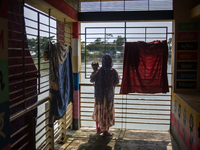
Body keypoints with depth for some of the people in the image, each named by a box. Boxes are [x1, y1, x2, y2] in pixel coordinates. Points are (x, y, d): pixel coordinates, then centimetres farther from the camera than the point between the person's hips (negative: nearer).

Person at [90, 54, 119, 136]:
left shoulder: (100, 70, -8)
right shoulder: (113, 71, -11)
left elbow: (92, 79, 1)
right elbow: (116, 81, 1)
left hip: (99, 94, 2)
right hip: (109, 95, -2)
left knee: (99, 110, 17)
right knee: (107, 111, 7)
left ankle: (98, 129, 28)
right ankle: (105, 131, 13)